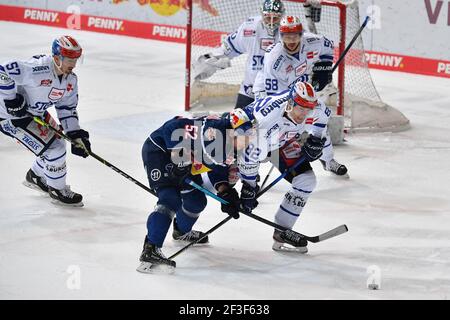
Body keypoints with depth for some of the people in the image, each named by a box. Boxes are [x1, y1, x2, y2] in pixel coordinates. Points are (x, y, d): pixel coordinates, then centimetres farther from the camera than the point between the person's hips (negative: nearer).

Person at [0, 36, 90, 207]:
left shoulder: (70, 79, -4)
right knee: (54, 148, -11)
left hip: (35, 112, 9)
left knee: (57, 142, 20)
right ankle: (58, 190, 11)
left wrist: (76, 134, -6)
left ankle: (35, 176, 44)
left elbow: (67, 108, 5)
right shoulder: (38, 69, -34)